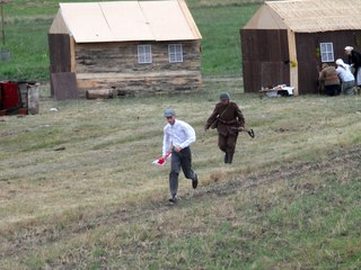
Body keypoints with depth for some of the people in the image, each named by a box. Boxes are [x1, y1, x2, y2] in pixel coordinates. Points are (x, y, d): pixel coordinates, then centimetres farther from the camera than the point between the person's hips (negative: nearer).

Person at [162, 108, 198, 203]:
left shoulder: (182, 125, -15)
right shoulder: (166, 129, 2)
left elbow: (192, 138, -18)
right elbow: (166, 141, 21)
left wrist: (181, 146, -25)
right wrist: (164, 154, 16)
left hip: (185, 150, -3)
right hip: (175, 152, 3)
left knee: (187, 174, 7)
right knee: (174, 172, -16)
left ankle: (194, 176, 47)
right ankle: (173, 196, -19)